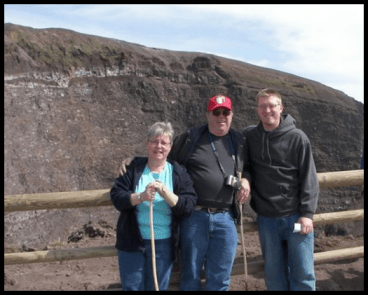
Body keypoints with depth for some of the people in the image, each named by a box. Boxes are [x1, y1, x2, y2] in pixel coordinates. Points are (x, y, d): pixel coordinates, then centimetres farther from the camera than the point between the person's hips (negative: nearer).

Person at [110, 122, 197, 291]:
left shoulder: (178, 173, 0)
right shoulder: (134, 168, 0)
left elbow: (188, 207, -9)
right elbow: (116, 196, -8)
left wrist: (165, 192, -24)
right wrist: (141, 196, -25)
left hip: (163, 244, 1)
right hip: (132, 242, 0)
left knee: (158, 287, 12)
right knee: (131, 287, 8)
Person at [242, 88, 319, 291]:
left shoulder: (297, 138, -6)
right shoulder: (248, 136, 3)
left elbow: (309, 179, -5)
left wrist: (307, 213, -10)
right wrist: (244, 177, -6)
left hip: (296, 217, -2)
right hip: (266, 219, 3)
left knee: (302, 274, 5)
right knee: (274, 275, 13)